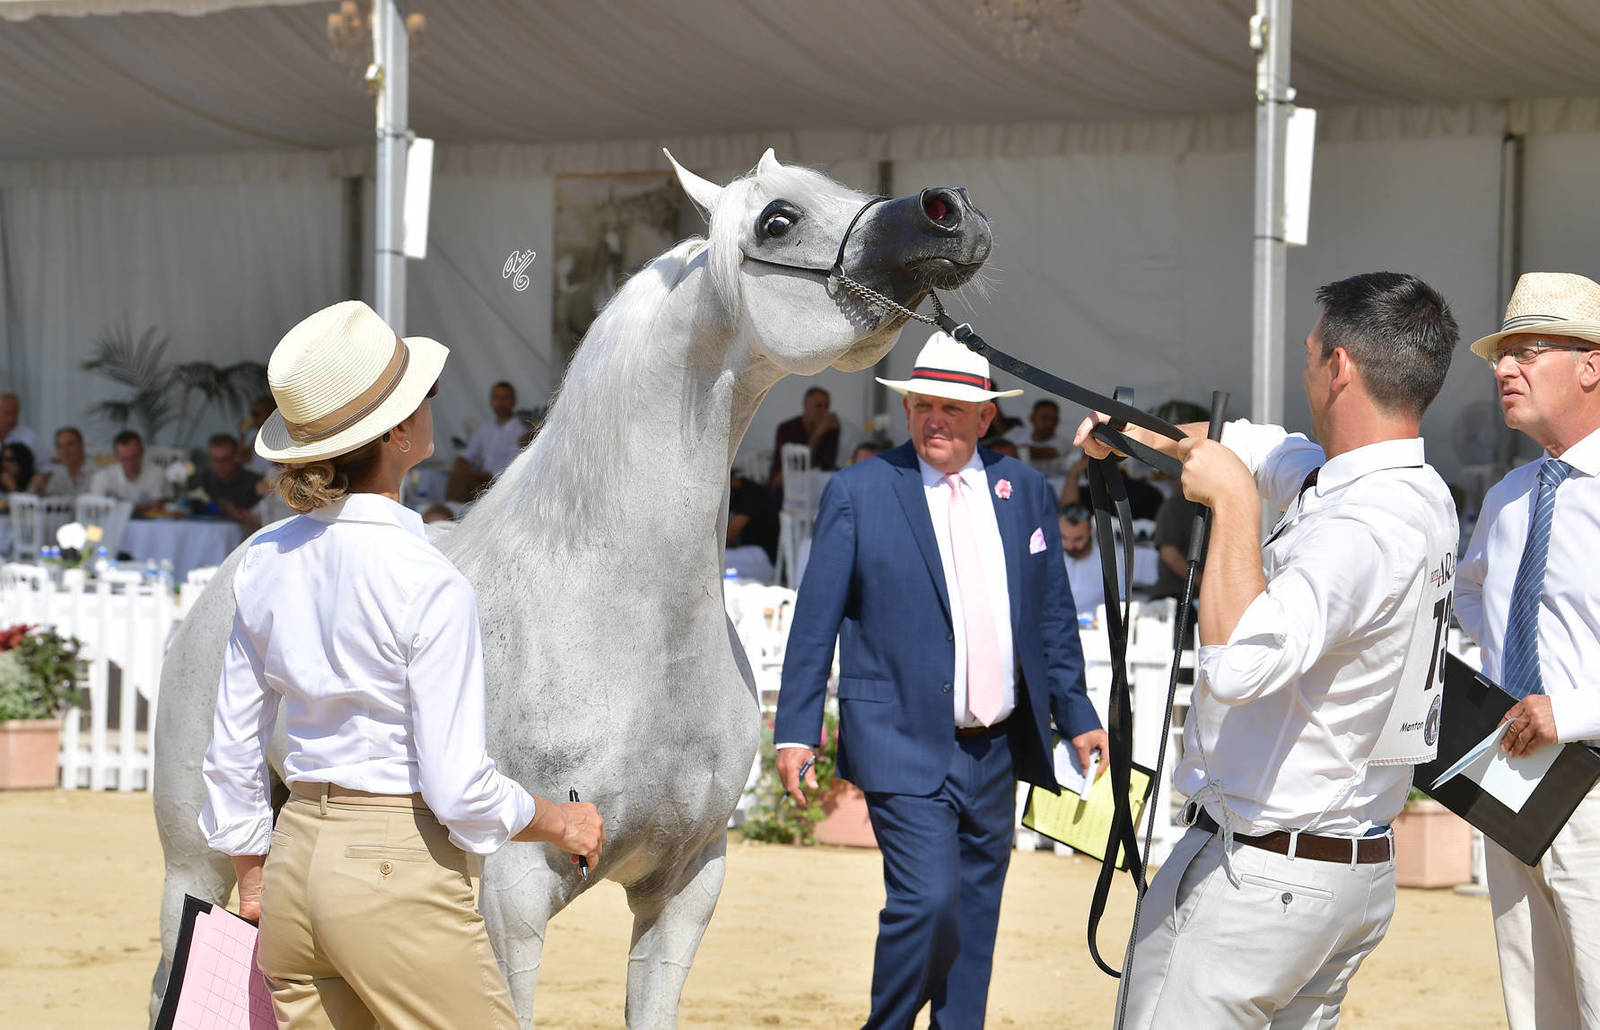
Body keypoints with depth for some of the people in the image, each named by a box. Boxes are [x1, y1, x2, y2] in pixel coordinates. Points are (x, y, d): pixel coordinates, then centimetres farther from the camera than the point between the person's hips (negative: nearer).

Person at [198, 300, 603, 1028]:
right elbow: (459, 791, -17)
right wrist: (562, 824, 1)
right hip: (399, 875, -7)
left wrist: (252, 887, 22)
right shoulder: (429, 586, -17)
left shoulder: (265, 562, 3)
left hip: (296, 865, 7)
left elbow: (232, 754, 11)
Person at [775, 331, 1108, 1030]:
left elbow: (1054, 617, 16)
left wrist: (1077, 717, 14)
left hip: (996, 750, 5)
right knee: (928, 899, -17)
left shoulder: (1025, 491, 9)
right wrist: (796, 731, -6)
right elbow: (815, 621, -2)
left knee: (975, 917, 9)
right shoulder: (858, 492, -2)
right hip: (904, 745, -5)